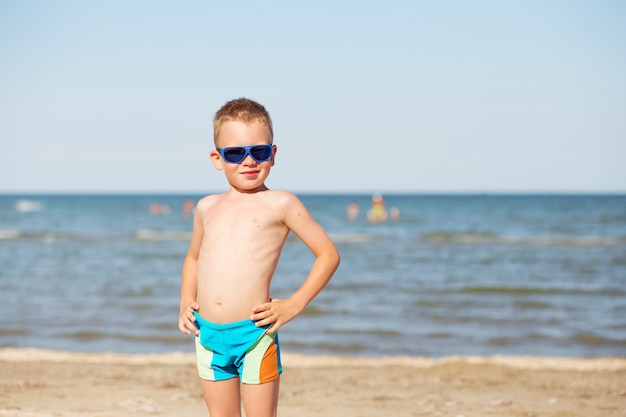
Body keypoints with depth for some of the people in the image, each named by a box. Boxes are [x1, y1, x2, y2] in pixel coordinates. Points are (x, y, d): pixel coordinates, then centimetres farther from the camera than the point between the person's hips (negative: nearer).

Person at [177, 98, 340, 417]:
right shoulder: (207, 208, 12)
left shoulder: (280, 205, -3)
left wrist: (294, 305, -8)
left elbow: (328, 254, -2)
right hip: (208, 335, 5)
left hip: (254, 334, -5)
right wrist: (186, 303, 14)